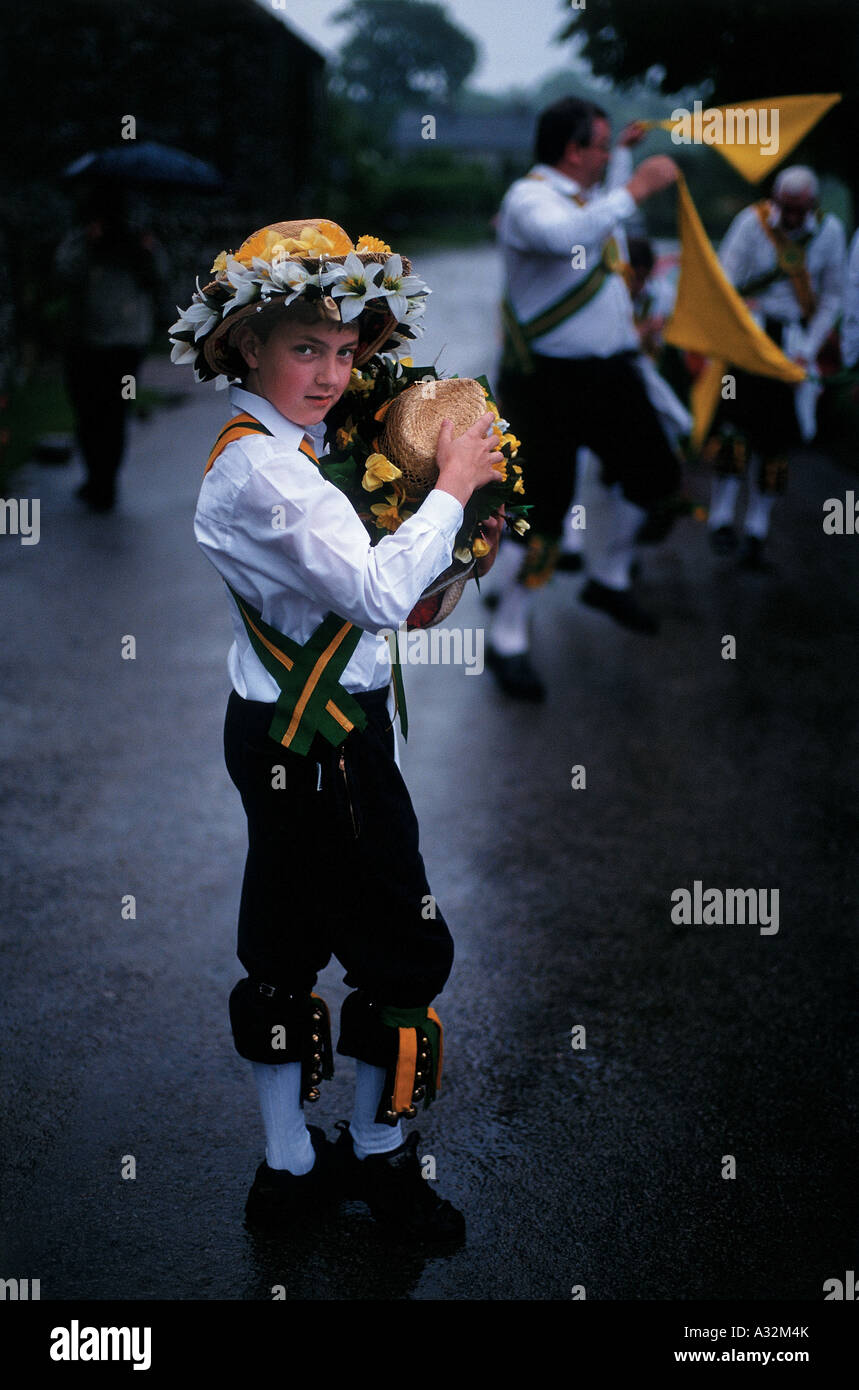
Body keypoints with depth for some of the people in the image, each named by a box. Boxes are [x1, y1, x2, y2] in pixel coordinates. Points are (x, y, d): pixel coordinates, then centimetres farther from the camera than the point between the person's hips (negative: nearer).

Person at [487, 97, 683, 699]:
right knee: (544, 513, -8)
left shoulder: (592, 194, 14)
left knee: (657, 478, 16)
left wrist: (624, 150, 37)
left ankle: (607, 580, 38)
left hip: (609, 375, 9)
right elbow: (568, 237, -39)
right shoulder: (530, 198, -15)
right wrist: (637, 186, -34)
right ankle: (509, 641, 6)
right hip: (549, 382, -9)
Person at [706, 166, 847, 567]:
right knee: (736, 417, -16)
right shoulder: (752, 222, -10)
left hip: (793, 340, 2)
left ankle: (756, 534, 10)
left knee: (776, 436, 2)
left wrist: (808, 350, -2)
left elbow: (832, 297, 6)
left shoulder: (829, 231, -2)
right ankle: (721, 519, -5)